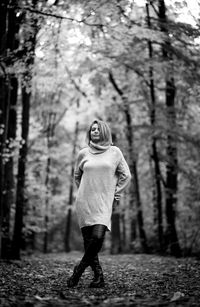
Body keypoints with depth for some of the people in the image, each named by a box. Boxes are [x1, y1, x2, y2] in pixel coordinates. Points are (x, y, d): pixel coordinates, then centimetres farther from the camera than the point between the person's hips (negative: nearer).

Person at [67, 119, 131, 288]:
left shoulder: (114, 152, 5)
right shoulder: (83, 153, 9)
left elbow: (126, 175, 10)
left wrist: (115, 194, 5)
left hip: (104, 203, -2)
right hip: (84, 203, 2)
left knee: (98, 236, -20)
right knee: (88, 240, -1)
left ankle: (79, 269, 0)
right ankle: (98, 276, 11)